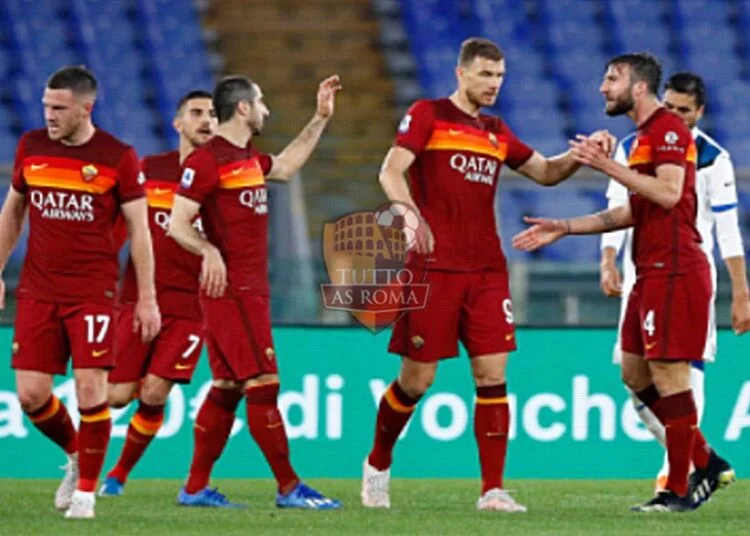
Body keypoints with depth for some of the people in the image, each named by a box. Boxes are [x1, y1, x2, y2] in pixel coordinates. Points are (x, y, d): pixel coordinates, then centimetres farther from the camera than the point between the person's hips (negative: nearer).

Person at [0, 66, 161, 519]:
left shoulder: (118, 157, -6)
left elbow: (139, 229, -3)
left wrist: (147, 298, -6)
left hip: (93, 294, -4)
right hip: (37, 291, 4)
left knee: (91, 389, -10)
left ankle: (86, 490, 6)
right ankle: (76, 454, 27)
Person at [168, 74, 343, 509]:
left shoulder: (249, 158, 15)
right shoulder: (208, 160, -12)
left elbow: (285, 166, 36)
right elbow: (178, 223, -15)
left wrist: (321, 119, 33)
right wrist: (209, 251, -32)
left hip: (251, 291, 10)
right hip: (232, 290, -10)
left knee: (228, 387, 10)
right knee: (264, 385, -9)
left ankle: (196, 488, 13)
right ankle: (289, 488, -8)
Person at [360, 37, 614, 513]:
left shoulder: (497, 133, 16)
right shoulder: (427, 115, -1)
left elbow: (546, 172, 22)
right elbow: (391, 173, -13)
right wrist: (412, 214, -32)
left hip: (487, 271, 5)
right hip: (434, 268, -5)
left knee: (492, 376, -5)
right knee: (417, 379, 0)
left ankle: (493, 490, -4)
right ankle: (378, 465, 23)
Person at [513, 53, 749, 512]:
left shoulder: (668, 128, -11)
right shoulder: (645, 136, 19)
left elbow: (668, 193, -24)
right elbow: (634, 212, 24)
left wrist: (609, 166, -21)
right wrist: (565, 228, 22)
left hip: (674, 271, -10)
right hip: (652, 272, 10)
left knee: (668, 377, -7)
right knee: (636, 374, 13)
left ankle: (679, 490, -1)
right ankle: (706, 462, 19)